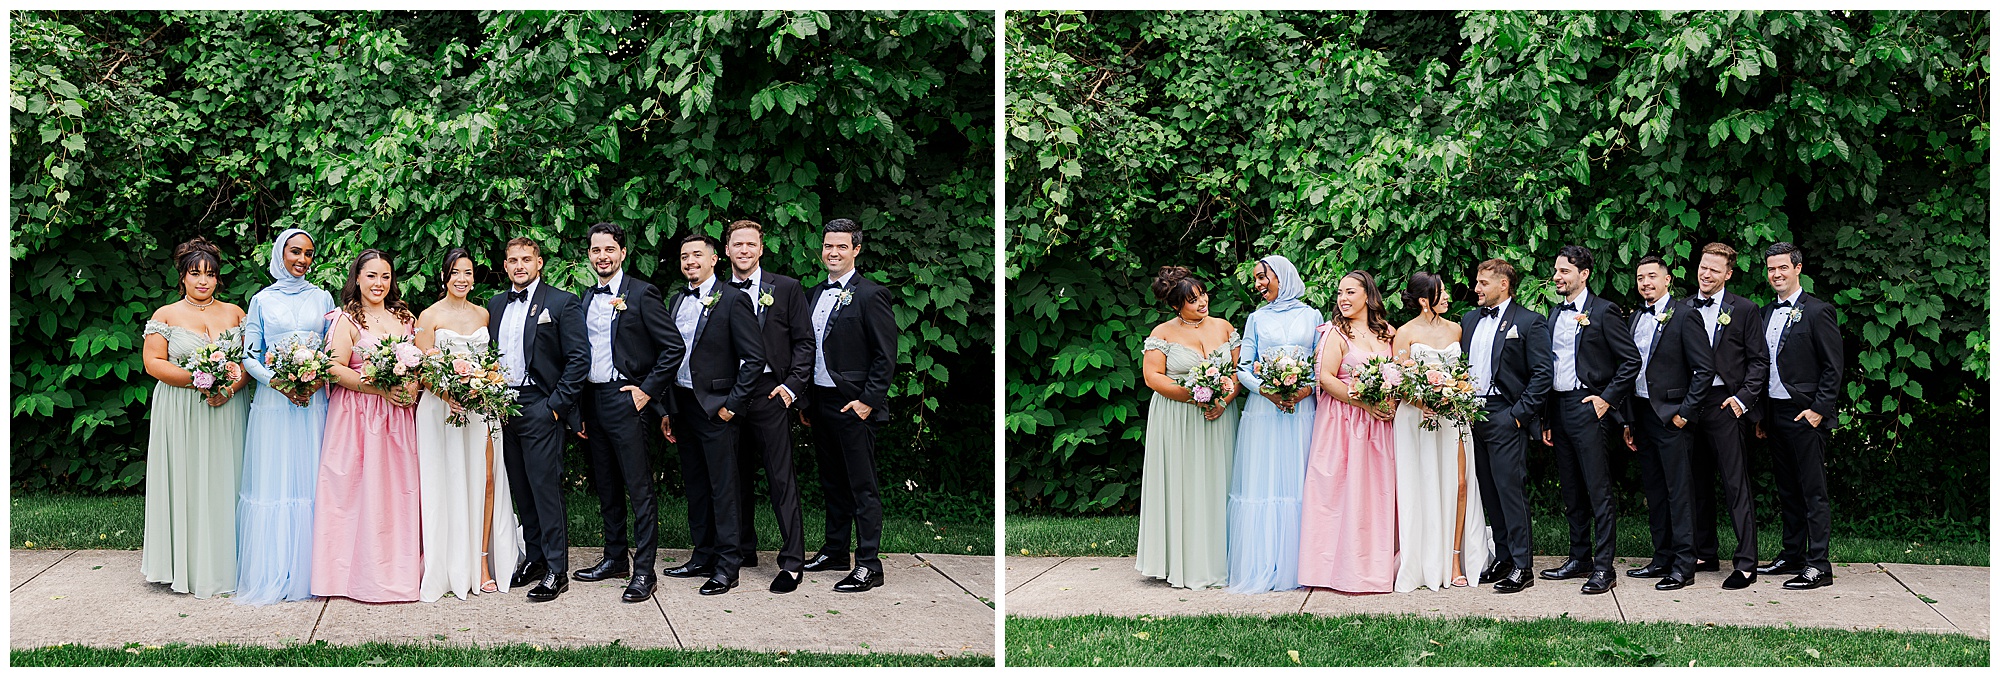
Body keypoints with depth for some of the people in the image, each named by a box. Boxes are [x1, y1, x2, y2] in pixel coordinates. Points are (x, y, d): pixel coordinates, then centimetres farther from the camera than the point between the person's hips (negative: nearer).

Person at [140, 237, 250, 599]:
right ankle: (185, 567, 3)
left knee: (223, 483, 2)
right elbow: (153, 363, -3)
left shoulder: (234, 313, 11)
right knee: (185, 484, -2)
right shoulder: (165, 315, 5)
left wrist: (232, 387, -12)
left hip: (227, 411, 2)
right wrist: (197, 380, -16)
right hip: (181, 415, -2)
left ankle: (224, 565, 7)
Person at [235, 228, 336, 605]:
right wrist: (279, 383, -12)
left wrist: (317, 381, -9)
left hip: (314, 400, 1)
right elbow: (249, 355, 4)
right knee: (272, 484, -2)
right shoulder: (262, 300, 7)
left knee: (310, 483, 0)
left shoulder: (322, 298, 11)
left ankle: (308, 573, 5)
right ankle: (271, 575, 3)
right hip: (273, 400, -1)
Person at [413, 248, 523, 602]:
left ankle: (482, 563, 3)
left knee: (486, 480, -2)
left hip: (481, 408, 4)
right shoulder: (430, 316, 1)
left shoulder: (483, 314, 13)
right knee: (448, 484, -3)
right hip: (442, 409, -3)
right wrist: (447, 395, -21)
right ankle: (451, 568, 3)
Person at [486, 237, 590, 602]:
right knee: (521, 489, 11)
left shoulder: (562, 303, -4)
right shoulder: (495, 305, 14)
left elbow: (579, 358, -8)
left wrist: (556, 404, -12)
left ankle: (556, 571, -2)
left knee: (545, 487, -6)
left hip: (540, 407, -6)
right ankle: (534, 557, 20)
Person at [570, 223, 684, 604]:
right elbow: (581, 354, 18)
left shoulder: (642, 294, -7)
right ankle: (614, 559, 24)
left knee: (639, 489, -5)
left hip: (625, 400, -7)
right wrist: (580, 408, 12)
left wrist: (648, 390, -12)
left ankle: (644, 570, -2)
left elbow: (674, 347, -10)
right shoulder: (586, 298, 14)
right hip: (592, 401, 7)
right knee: (606, 488, 14)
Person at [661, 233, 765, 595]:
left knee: (723, 487, -3)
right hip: (683, 406, 7)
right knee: (695, 485, 13)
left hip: (715, 408, -7)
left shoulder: (732, 300, -9)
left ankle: (727, 566, 3)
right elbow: (670, 356, 16)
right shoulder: (677, 300, 13)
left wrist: (732, 405, -12)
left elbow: (754, 358, -11)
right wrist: (668, 410, 12)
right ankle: (703, 557, 22)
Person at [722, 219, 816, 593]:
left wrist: (792, 385, -8)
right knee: (736, 477, 10)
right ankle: (743, 549, 23)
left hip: (769, 394, -3)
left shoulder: (787, 289, 4)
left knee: (781, 478, -5)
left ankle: (792, 562, -2)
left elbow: (804, 342, 2)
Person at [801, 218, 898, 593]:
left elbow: (886, 356, -12)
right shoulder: (817, 294, 13)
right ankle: (835, 549, 28)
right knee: (832, 482, 16)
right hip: (820, 402, 7)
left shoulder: (870, 295, -10)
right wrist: (807, 401, 14)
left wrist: (868, 401, -16)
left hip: (854, 406, -7)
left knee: (862, 486, -3)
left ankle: (868, 565, 1)